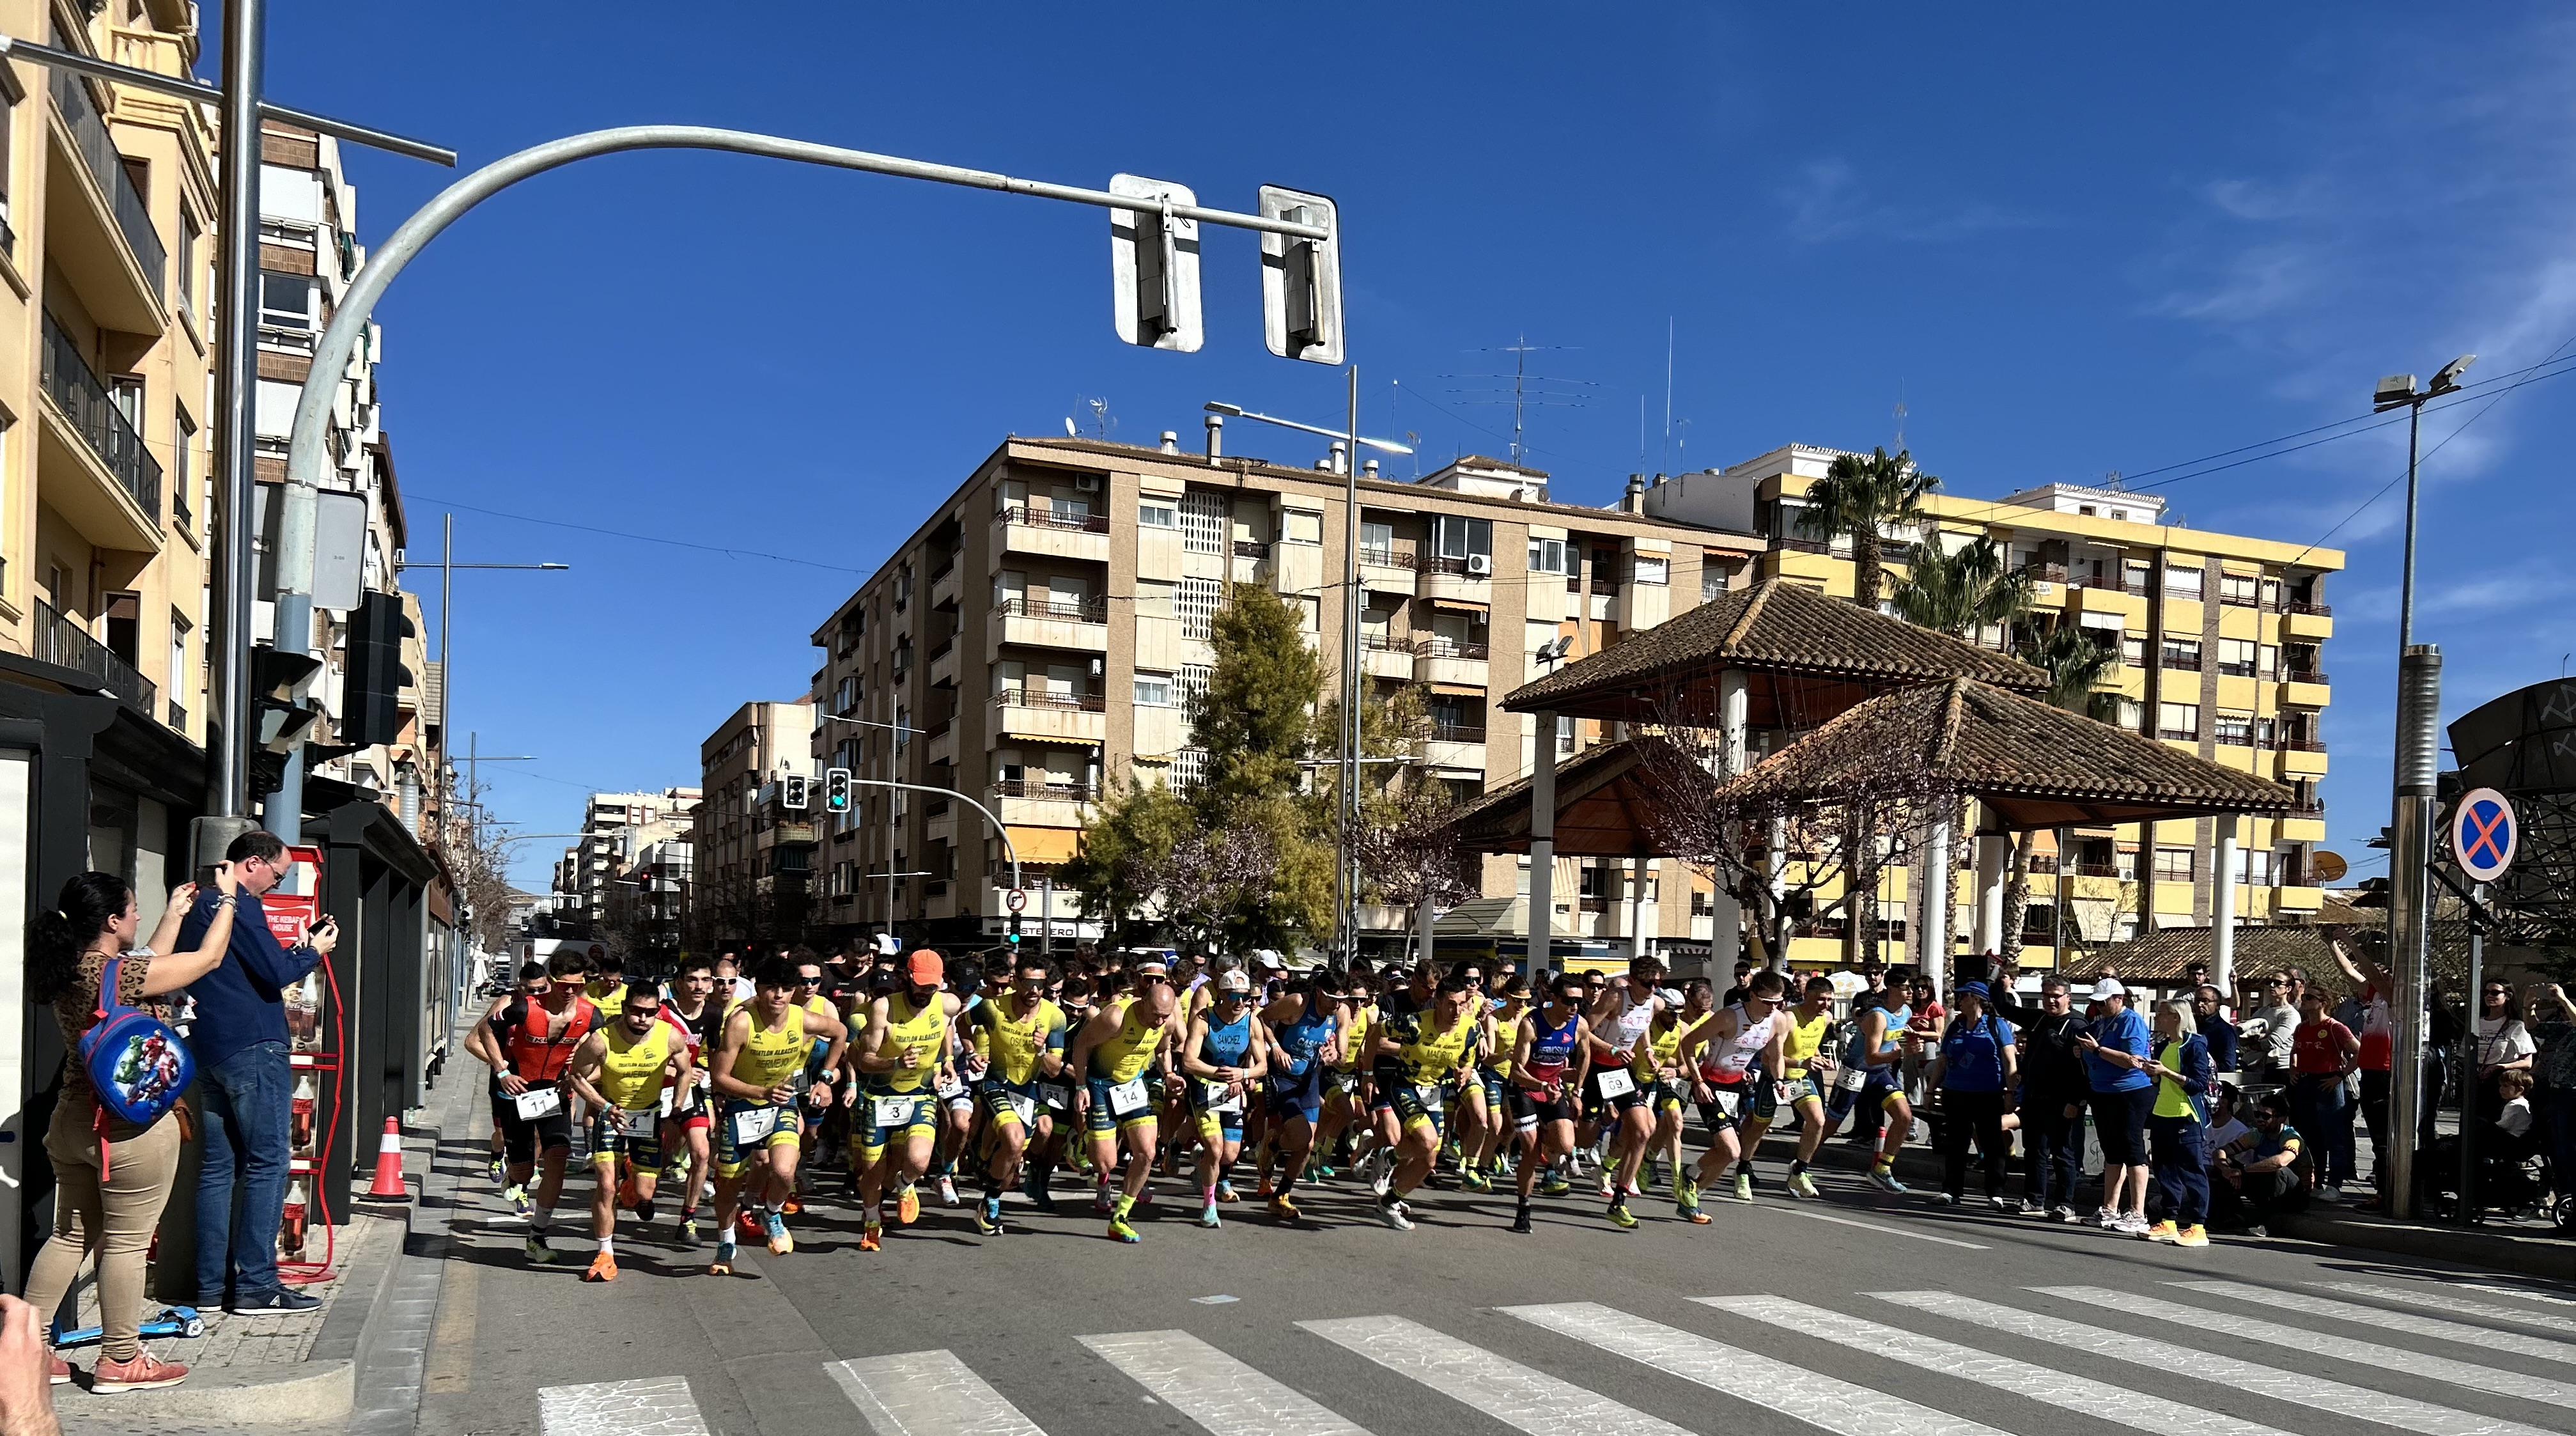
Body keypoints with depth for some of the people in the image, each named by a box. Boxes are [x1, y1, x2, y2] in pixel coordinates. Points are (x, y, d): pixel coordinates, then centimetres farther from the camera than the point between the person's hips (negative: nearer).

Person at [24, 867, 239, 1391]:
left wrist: (175, 914, 26)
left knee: (70, 1236, 17)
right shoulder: (119, 971, -19)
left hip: (74, 1121, 9)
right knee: (126, 1243, 1)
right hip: (132, 1128, -9)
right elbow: (209, 958, -10)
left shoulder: (69, 971, 5)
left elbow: (147, 967, 21)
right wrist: (227, 898, 2)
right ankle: (120, 1361, 10)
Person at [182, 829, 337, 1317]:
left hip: (209, 1052, 10)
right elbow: (277, 973, -17)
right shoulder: (239, 906, -13)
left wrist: (297, 950, 15)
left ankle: (212, 1283, 12)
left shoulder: (198, 906, 17)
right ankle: (256, 1284, -5)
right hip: (253, 1049, -9)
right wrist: (313, 950, 0)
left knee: (217, 1167, 10)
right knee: (267, 1164, -5)